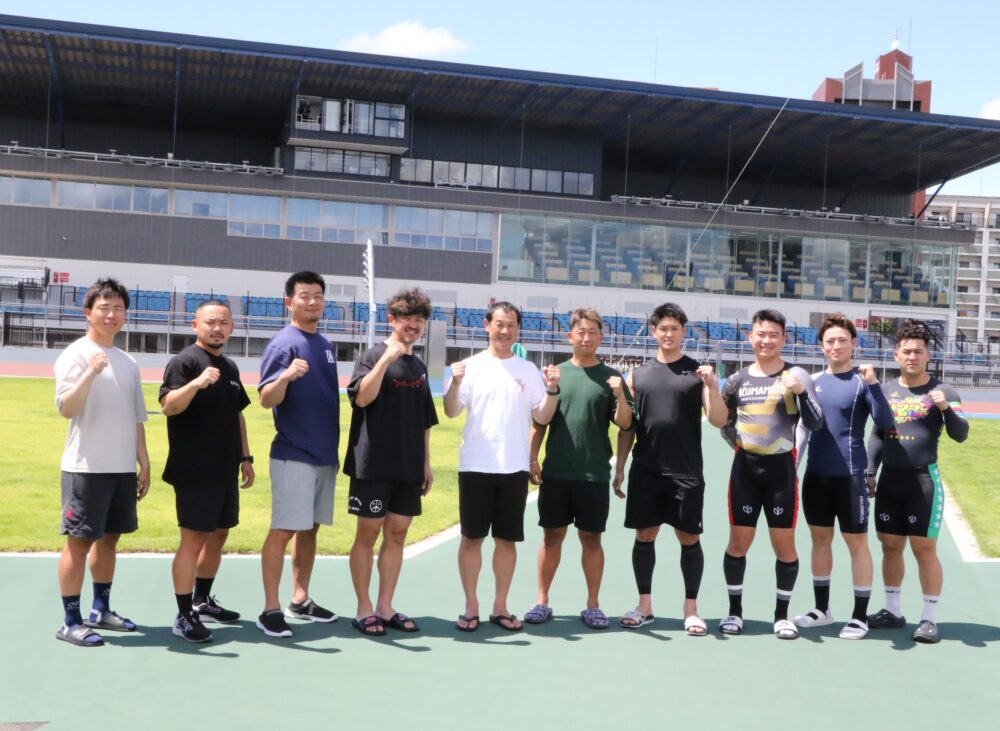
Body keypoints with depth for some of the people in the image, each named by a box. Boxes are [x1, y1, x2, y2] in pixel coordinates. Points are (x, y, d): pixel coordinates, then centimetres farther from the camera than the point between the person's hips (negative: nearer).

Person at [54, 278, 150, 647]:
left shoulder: (128, 363, 13)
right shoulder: (76, 354, -7)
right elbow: (66, 408, -18)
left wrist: (144, 464, 14)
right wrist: (91, 372, -31)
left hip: (123, 467, 7)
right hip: (86, 467, -6)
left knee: (109, 538, 13)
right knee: (79, 541, -3)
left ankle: (101, 610, 25)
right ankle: (70, 621, 3)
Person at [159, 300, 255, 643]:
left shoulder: (230, 367, 15)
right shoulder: (184, 362, -10)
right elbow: (168, 406, -24)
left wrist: (245, 457, 20)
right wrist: (196, 383, -40)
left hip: (226, 471, 8)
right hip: (195, 472, -8)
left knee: (218, 537, 16)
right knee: (193, 540, -7)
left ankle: (203, 601, 31)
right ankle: (184, 616, -1)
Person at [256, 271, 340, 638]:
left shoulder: (325, 345, 13)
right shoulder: (284, 343, -10)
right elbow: (266, 399, -18)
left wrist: (335, 448, 15)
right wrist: (286, 375, -38)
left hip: (325, 454, 8)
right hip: (293, 454, -7)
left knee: (310, 529, 13)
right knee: (284, 530, -7)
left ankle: (300, 601, 22)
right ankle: (270, 610, -2)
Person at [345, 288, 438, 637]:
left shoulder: (419, 367, 14)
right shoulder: (374, 355, -5)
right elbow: (361, 398, -21)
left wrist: (426, 463, 16)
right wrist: (386, 359, -26)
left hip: (409, 467, 6)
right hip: (374, 464, -6)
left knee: (396, 535, 9)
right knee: (368, 534, 1)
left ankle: (385, 607, 17)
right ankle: (364, 609, 10)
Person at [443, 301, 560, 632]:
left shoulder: (528, 370, 7)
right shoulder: (473, 366, 0)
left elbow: (542, 417, 6)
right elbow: (451, 412, -4)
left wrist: (552, 390, -10)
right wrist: (455, 384, -21)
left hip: (514, 467, 2)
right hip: (476, 465, -2)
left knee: (507, 539, 8)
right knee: (472, 537, 3)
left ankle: (500, 606, 19)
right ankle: (471, 606, 14)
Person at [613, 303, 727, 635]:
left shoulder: (697, 372, 1)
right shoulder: (638, 374, 9)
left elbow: (719, 420, -5)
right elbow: (627, 425, 12)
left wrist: (713, 386, -21)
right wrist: (620, 466, 8)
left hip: (686, 472, -2)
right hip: (646, 470, 2)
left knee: (689, 538, 2)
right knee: (644, 535, 6)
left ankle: (691, 608, 13)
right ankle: (645, 605, 18)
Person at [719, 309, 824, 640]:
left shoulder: (796, 376, -1)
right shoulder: (738, 379, 6)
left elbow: (815, 424, -9)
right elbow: (725, 421, 19)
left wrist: (800, 392, -23)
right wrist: (739, 443, 6)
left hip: (781, 468, -2)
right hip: (745, 467, 2)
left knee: (785, 544, 3)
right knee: (739, 541, 5)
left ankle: (782, 614, 17)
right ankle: (735, 610, 18)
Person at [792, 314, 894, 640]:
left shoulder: (861, 381, -7)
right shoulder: (814, 381, 8)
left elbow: (885, 423, -17)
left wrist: (873, 383, -27)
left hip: (849, 475, -5)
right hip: (816, 474, 5)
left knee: (857, 543, 2)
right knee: (820, 539, 13)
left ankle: (860, 617, 11)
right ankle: (822, 609, 25)